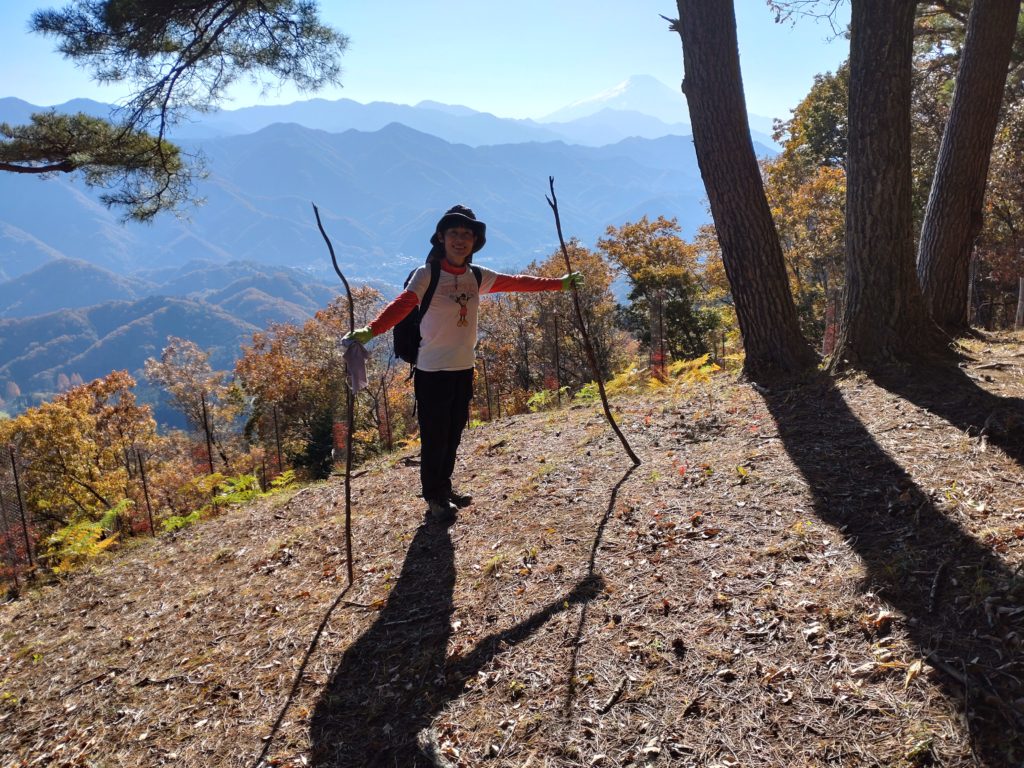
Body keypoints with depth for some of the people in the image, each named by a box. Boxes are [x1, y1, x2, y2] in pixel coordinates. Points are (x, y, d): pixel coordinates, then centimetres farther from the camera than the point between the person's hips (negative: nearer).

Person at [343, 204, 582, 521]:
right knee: (435, 437, 2)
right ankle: (434, 497, 20)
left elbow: (516, 282, 15)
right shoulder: (427, 275, -13)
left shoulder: (478, 276, 5)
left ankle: (445, 488, 34)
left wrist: (558, 283, 19)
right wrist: (370, 330, -45)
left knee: (453, 435, 16)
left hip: (464, 369, 6)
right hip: (433, 372, -6)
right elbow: (401, 306, -28)